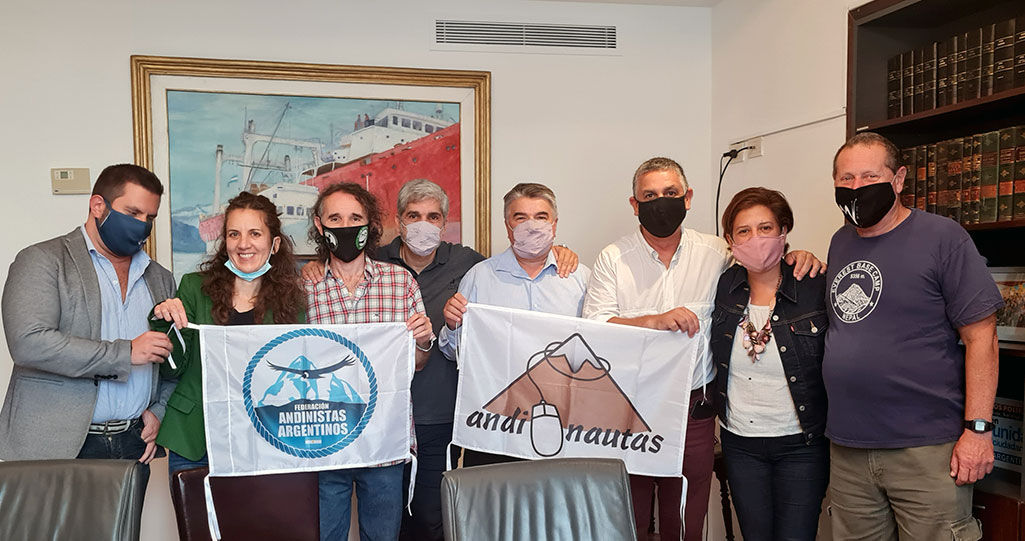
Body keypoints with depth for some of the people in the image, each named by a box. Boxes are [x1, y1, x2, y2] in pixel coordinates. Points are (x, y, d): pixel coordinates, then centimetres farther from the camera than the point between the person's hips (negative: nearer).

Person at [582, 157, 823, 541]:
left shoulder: (715, 252, 5)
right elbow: (592, 327, -9)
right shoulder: (613, 259, 0)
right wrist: (655, 321, -18)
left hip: (693, 412, 1)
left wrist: (796, 258, -2)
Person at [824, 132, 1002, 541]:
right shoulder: (841, 242, 12)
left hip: (927, 448, -5)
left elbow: (980, 335, -9)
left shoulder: (943, 238, -6)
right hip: (847, 448, 6)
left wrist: (977, 428, -13)